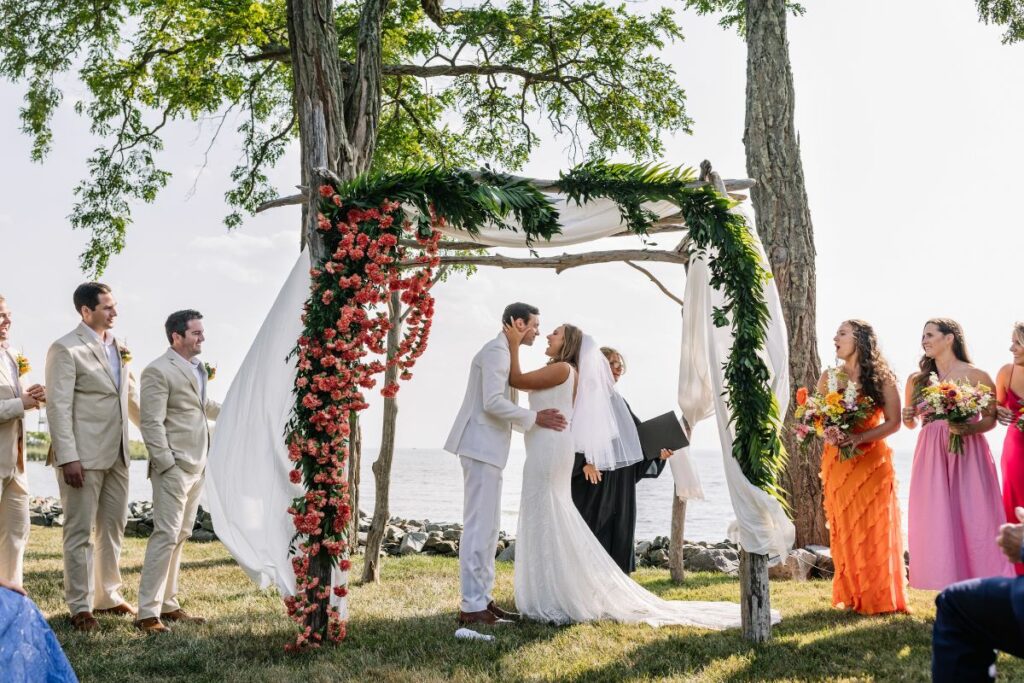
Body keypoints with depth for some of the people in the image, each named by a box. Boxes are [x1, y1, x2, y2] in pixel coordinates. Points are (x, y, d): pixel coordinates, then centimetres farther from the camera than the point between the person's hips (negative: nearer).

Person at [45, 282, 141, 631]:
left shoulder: (117, 347, 12)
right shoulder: (65, 349, -9)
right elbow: (58, 407, -14)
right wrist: (68, 457, -19)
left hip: (116, 455, 7)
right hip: (83, 457, -7)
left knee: (113, 527, 15)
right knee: (80, 532, 2)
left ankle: (108, 596, 27)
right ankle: (80, 606, 11)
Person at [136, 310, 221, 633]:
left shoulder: (198, 367, 13)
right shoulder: (158, 371, -12)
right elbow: (152, 423, -16)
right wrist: (166, 464, -19)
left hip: (197, 466, 9)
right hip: (174, 467, -8)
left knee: (180, 536, 13)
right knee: (166, 535, -9)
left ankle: (168, 604, 21)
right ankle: (148, 613, -4)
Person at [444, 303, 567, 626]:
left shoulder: (503, 353, 21)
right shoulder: (497, 351, -11)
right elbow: (492, 402, -21)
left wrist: (538, 421, 15)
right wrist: (535, 417, -14)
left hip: (489, 449, 11)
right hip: (482, 447, -11)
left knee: (487, 527, 11)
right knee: (479, 526, -10)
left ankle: (482, 599, 15)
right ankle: (471, 606, -8)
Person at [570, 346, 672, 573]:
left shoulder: (620, 403, 19)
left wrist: (658, 451, -3)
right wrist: (584, 462, -25)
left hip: (620, 488, 7)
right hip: (592, 486, -7)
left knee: (618, 538, 5)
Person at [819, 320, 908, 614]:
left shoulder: (882, 378, 0)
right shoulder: (829, 377, 8)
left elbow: (893, 422, -4)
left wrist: (860, 437, -17)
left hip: (873, 460, -2)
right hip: (837, 461, 2)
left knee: (875, 528, -1)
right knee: (844, 529, 1)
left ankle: (879, 597, 8)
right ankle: (851, 596, 9)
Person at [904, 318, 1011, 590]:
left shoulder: (976, 376, -1)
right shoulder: (917, 380, 11)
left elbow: (991, 418, 1)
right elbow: (911, 422, 20)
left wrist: (969, 429, -17)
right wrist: (908, 418, -2)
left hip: (968, 453, -3)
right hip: (932, 455, 3)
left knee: (973, 520, -4)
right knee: (937, 522, 1)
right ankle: (949, 583, 8)